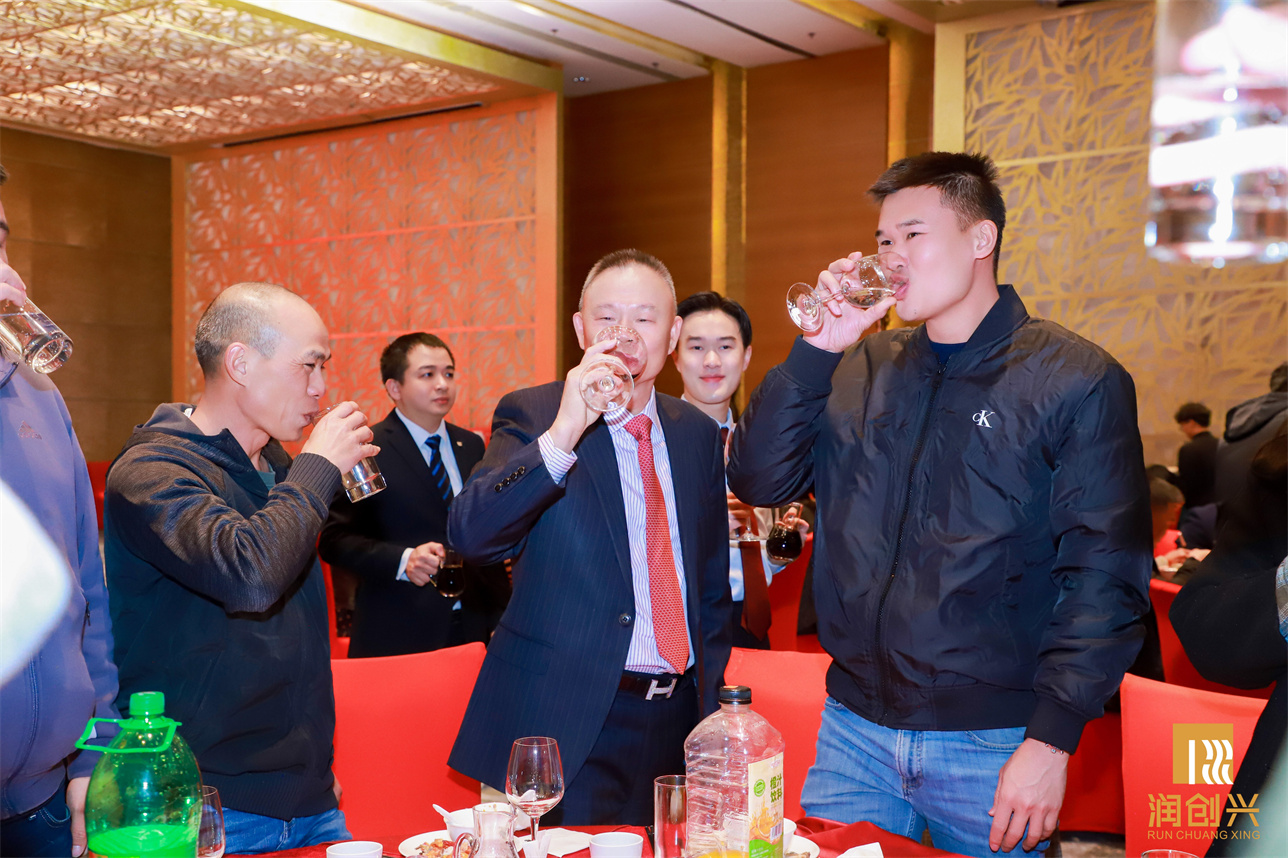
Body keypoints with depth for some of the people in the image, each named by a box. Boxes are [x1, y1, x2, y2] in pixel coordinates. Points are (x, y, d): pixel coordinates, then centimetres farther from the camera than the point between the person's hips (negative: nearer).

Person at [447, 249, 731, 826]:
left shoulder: (698, 433, 9)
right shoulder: (531, 415, -4)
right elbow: (469, 536, -20)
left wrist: (711, 695, 12)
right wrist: (563, 432, -28)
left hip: (677, 715, 4)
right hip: (565, 722, -4)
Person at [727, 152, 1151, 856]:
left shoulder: (1079, 381, -6)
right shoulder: (859, 370, 8)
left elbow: (1104, 574, -11)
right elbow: (757, 481, 0)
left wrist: (1052, 739, -17)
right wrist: (816, 350, -9)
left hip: (995, 745, -3)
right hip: (853, 731, 4)